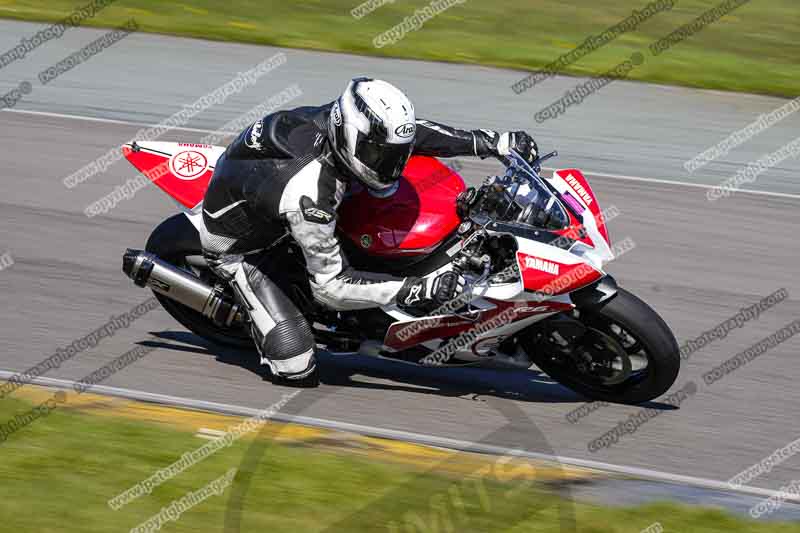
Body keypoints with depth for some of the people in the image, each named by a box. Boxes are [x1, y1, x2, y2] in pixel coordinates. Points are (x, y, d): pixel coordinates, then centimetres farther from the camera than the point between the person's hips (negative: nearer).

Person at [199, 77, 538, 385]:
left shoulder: (339, 119, -23)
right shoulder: (309, 192, -43)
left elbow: (406, 133, -5)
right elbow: (330, 285, -35)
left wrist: (497, 143, -11)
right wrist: (421, 289, -41)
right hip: (235, 245, -8)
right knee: (295, 361, -19)